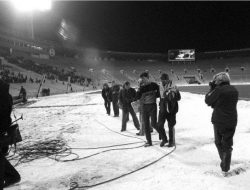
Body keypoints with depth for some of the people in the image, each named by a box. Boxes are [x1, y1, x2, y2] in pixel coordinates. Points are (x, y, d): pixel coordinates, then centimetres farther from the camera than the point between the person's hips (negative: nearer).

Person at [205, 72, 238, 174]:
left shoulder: (219, 90, -17)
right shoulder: (234, 90, 4)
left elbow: (208, 101, -7)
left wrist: (211, 89, 3)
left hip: (219, 121, -4)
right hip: (231, 122, 4)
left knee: (218, 142, 17)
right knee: (227, 144, 11)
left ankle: (224, 161, 23)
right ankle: (225, 167, 14)